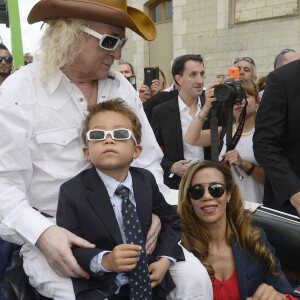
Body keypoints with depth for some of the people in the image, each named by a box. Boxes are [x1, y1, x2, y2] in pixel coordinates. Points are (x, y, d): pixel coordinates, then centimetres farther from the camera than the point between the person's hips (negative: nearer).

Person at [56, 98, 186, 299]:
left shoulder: (145, 180, -2)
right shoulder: (72, 192, -14)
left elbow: (171, 220, 10)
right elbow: (69, 249, -15)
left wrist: (165, 258, -4)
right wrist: (104, 260, -31)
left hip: (146, 283, 3)